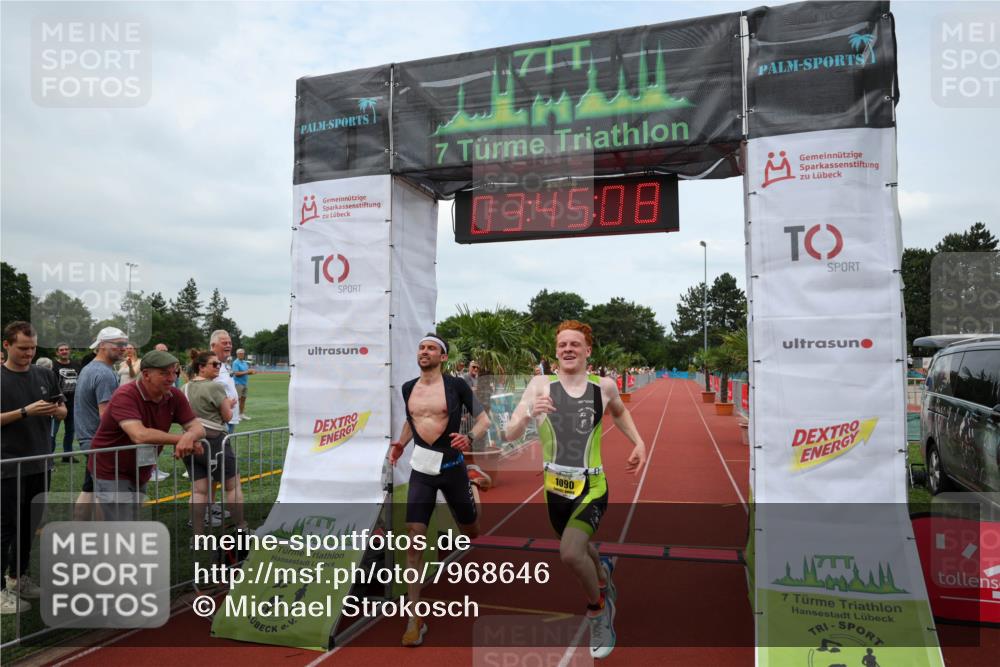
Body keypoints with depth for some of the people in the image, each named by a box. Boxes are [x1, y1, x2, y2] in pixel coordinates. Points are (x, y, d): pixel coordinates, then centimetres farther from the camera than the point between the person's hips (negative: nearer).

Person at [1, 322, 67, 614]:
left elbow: (63, 411, 11)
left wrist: (56, 409, -10)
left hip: (39, 464, 5)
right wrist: (26, 411, -22)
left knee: (29, 525, 15)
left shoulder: (45, 374, 6)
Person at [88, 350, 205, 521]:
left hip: (140, 473, 7)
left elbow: (197, 427, -9)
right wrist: (181, 439, -30)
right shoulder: (126, 396, -26)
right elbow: (139, 435, -39)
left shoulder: (174, 396, -8)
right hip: (112, 473, -6)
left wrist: (189, 436, -33)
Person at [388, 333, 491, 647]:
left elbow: (484, 419, -3)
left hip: (451, 466, -2)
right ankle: (415, 618, -1)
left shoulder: (456, 384, -8)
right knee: (414, 539, -10)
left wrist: (469, 438, -22)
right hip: (421, 470, 2)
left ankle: (473, 495, 53)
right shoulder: (408, 388, 4)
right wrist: (400, 444, 6)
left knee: (471, 532, 15)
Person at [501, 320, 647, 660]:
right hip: (554, 488, 2)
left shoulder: (604, 386, -3)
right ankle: (603, 573, 60)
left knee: (570, 552, -24)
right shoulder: (541, 385, -8)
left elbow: (619, 411, 22)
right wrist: (529, 412, -30)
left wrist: (638, 442, 10)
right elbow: (508, 435, -13)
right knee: (580, 549, 23)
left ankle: (598, 608, 7)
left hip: (591, 488, -2)